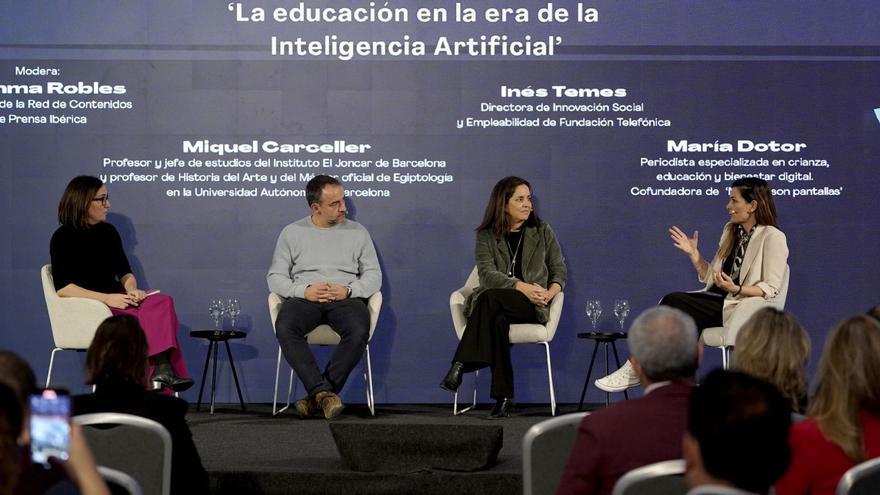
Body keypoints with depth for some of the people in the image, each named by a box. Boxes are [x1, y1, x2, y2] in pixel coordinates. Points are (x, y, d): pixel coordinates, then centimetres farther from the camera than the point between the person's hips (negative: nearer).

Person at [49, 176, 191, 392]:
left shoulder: (108, 232, 15)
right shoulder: (63, 238, -4)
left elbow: (125, 272, 18)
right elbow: (63, 287, -12)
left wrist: (132, 290, -7)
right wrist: (106, 298, -21)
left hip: (116, 300, 6)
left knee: (163, 303, -25)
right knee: (148, 317, -29)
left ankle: (163, 369, -40)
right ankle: (160, 372, -27)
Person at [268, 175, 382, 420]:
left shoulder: (357, 232, 14)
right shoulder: (292, 232, 13)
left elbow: (374, 276, 10)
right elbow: (275, 277, 8)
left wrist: (348, 290, -10)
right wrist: (304, 290, -11)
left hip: (346, 298, 0)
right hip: (304, 298, 0)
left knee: (359, 331, -35)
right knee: (285, 328, -35)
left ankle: (317, 395, -28)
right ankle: (324, 392, -35)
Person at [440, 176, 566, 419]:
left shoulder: (542, 232, 14)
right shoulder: (486, 235, 11)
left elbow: (559, 271, 12)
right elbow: (487, 274, -4)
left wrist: (548, 294, -11)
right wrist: (522, 287, -20)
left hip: (532, 307, -1)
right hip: (497, 306, 1)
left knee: (490, 298, -34)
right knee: (498, 320, -38)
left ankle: (461, 366, -40)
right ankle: (504, 397, -42)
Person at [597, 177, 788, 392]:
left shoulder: (772, 237, -6)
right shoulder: (731, 230, 18)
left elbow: (771, 289, -12)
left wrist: (735, 289, -25)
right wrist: (693, 255, 6)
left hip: (741, 310, -7)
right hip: (718, 302, 7)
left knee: (673, 302, -24)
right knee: (672, 301, -22)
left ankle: (636, 370, -18)